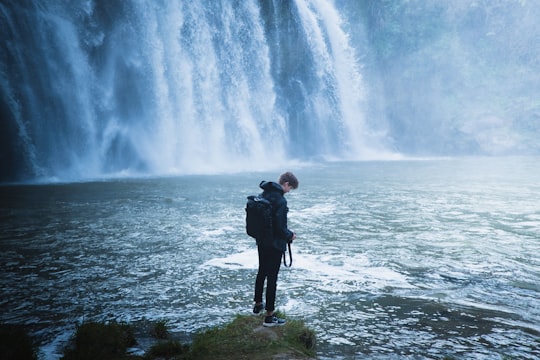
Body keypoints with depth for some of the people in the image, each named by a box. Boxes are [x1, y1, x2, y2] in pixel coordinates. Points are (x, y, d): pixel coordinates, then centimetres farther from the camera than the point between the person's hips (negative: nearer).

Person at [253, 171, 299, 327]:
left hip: (261, 242, 8)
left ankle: (258, 305, 39)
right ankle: (269, 316, 8)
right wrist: (290, 235, -6)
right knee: (272, 278, 0)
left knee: (262, 273, 23)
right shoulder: (280, 200, -23)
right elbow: (280, 227, -24)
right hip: (275, 245, -8)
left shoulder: (264, 194, 4)